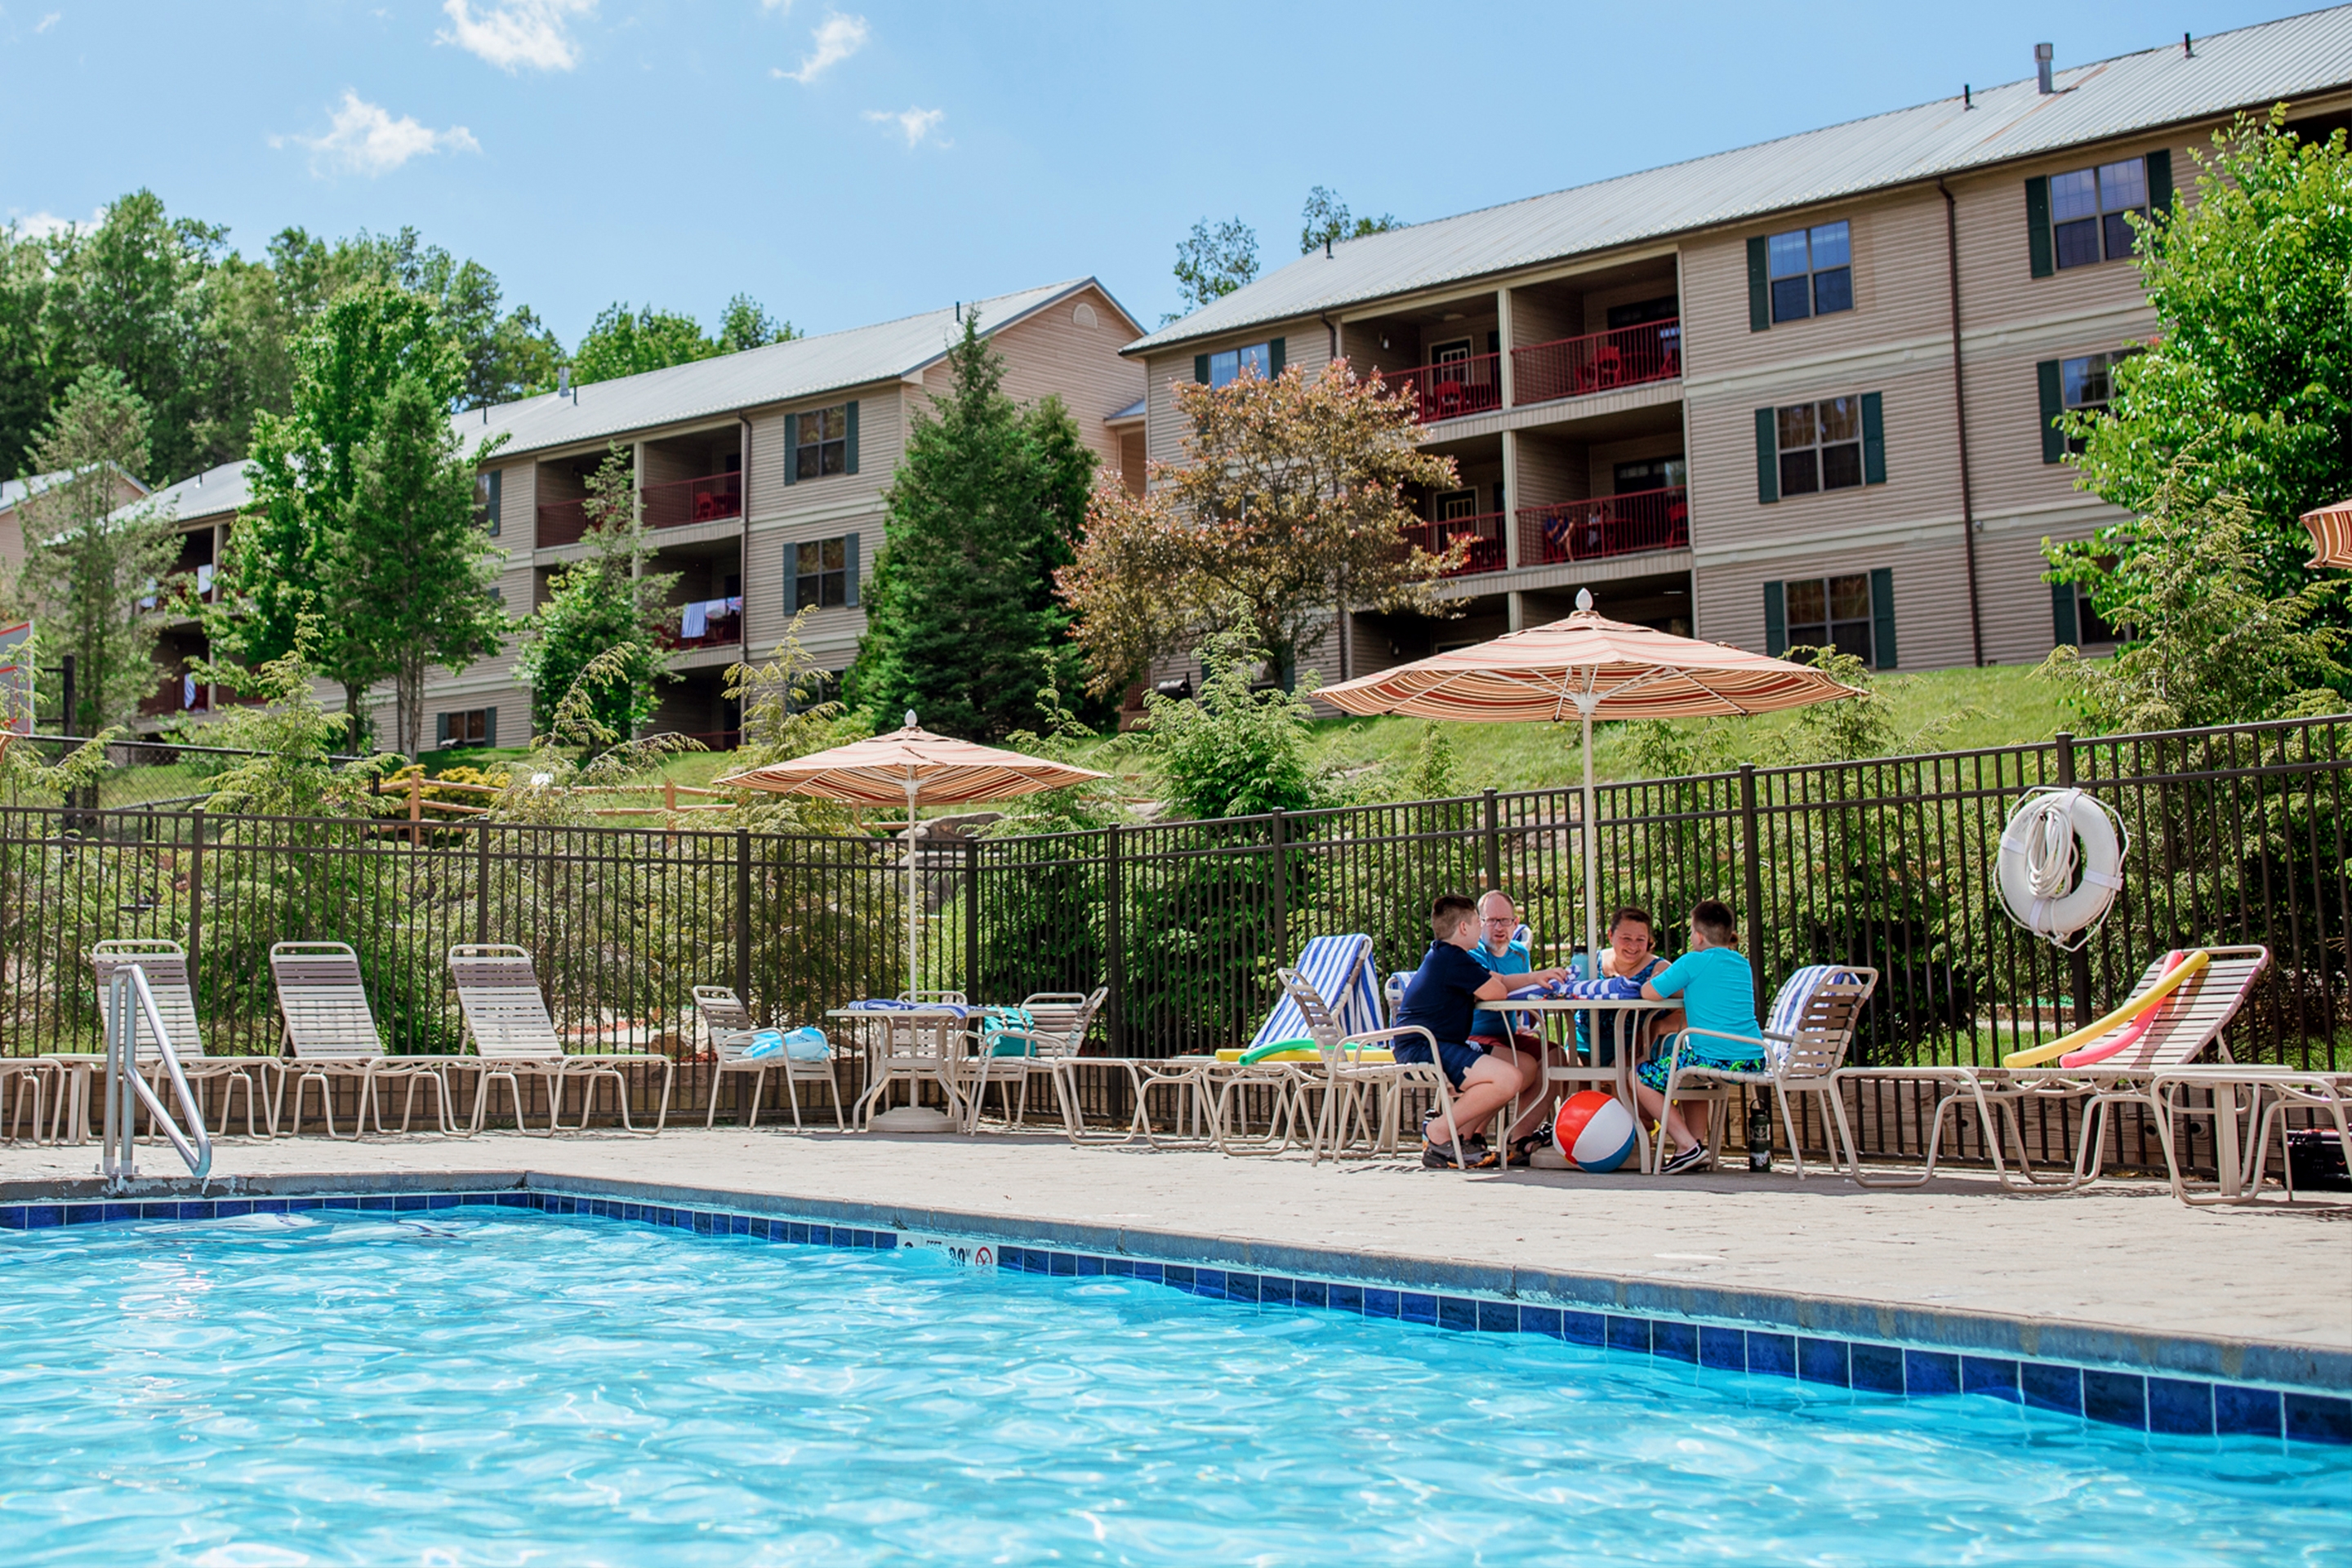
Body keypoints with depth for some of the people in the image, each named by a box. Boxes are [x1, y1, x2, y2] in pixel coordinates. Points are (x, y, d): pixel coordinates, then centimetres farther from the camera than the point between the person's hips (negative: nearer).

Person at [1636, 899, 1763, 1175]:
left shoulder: (1693, 962, -6)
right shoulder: (1743, 964, 15)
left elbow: (1649, 993, -3)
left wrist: (1657, 978, 17)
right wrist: (1681, 985, 26)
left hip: (1712, 1058, -8)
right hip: (1753, 1061, 8)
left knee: (1641, 1077, 7)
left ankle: (1689, 1145, -2)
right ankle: (1697, 1141, 27)